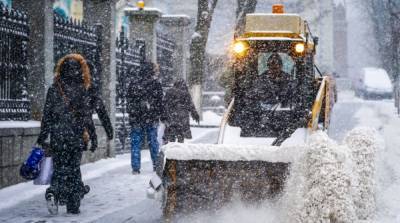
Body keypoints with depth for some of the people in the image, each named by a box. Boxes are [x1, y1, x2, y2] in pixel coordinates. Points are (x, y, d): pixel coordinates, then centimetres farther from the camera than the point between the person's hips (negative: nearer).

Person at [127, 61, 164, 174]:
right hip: (152, 118, -1)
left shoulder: (133, 82, 2)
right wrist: (160, 114, 6)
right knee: (153, 142, 10)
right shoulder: (155, 83, -4)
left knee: (135, 143, 4)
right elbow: (159, 101, -3)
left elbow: (129, 99, 6)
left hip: (136, 118, 1)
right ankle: (156, 165, 15)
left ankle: (135, 168, 0)